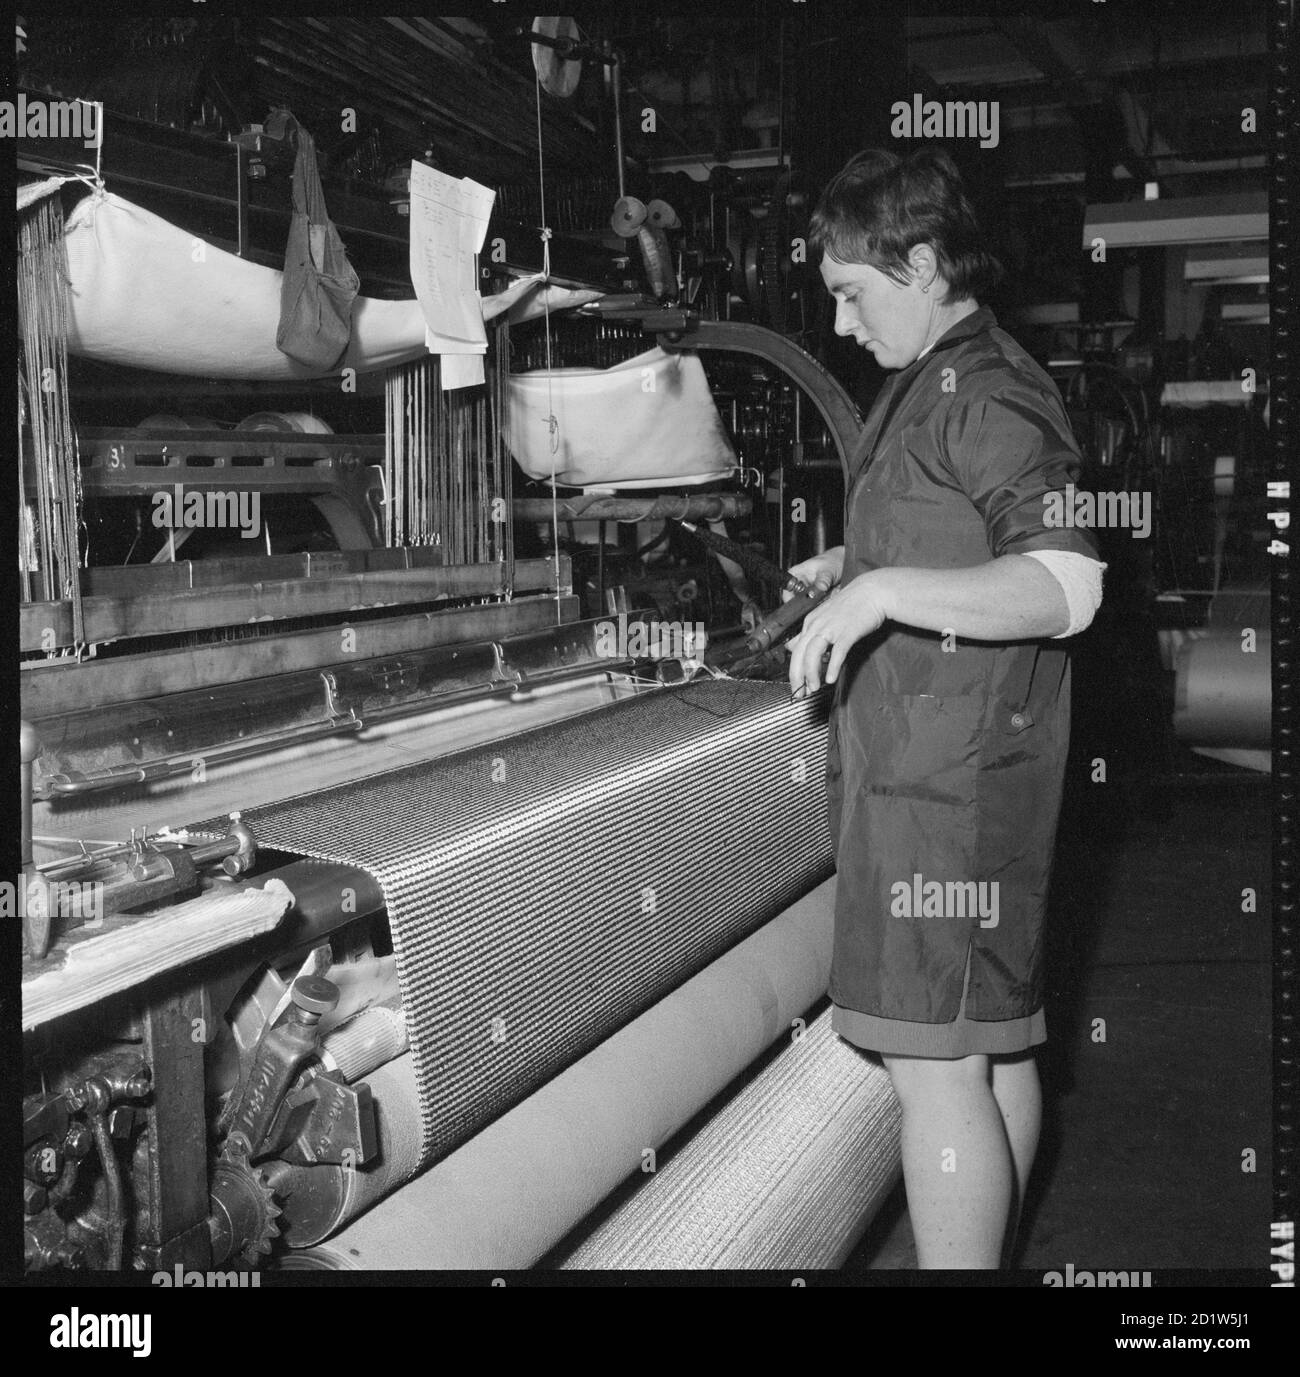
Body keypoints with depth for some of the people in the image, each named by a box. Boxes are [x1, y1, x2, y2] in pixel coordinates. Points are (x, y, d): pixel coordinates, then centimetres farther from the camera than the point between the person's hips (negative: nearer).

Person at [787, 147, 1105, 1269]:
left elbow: (1065, 587, -25)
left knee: (934, 1065, -7)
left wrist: (881, 589, -32)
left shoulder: (984, 393, -13)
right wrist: (860, 567, 21)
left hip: (947, 779, -10)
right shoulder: (941, 386, 19)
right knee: (993, 1042, 17)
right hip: (929, 763, 10)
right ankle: (987, 1254, 29)